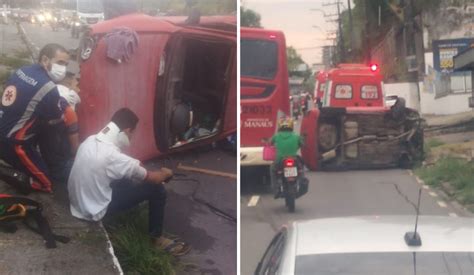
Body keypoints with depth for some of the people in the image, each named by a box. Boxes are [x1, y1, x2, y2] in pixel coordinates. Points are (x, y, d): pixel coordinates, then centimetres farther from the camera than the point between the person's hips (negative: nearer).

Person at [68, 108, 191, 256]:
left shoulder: (90, 140, -5)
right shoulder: (114, 157, -29)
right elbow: (152, 178, -14)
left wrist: (135, 166, 17)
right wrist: (166, 173, 6)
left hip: (77, 199, 8)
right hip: (93, 210, -8)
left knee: (130, 175, 23)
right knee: (157, 189, -4)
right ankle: (157, 237, 14)